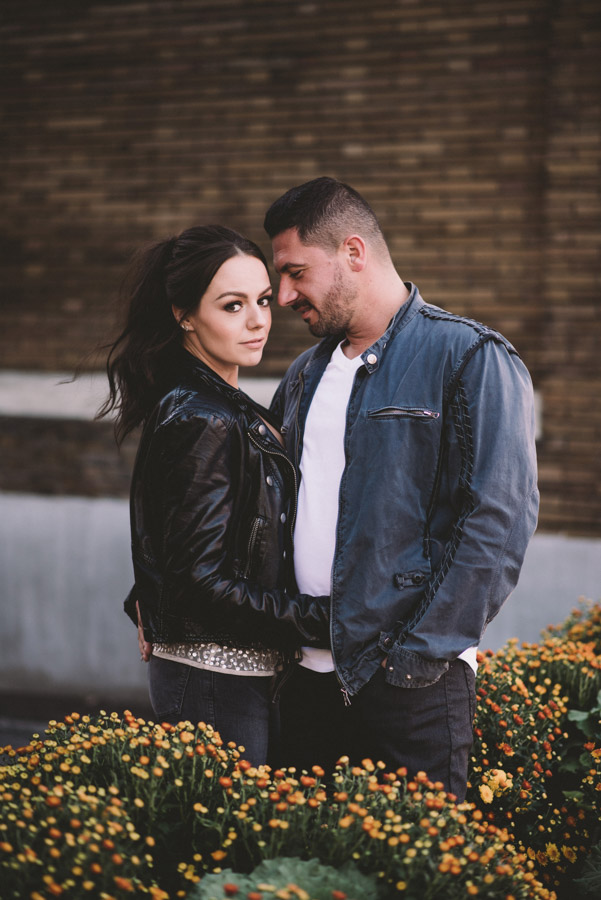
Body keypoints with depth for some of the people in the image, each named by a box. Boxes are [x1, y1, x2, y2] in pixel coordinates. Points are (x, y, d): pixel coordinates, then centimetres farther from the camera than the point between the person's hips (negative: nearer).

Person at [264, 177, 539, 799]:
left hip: (411, 684, -6)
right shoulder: (306, 374, 17)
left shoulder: (471, 358, -7)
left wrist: (418, 653, -17)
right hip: (306, 675, 7)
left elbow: (499, 522, -14)